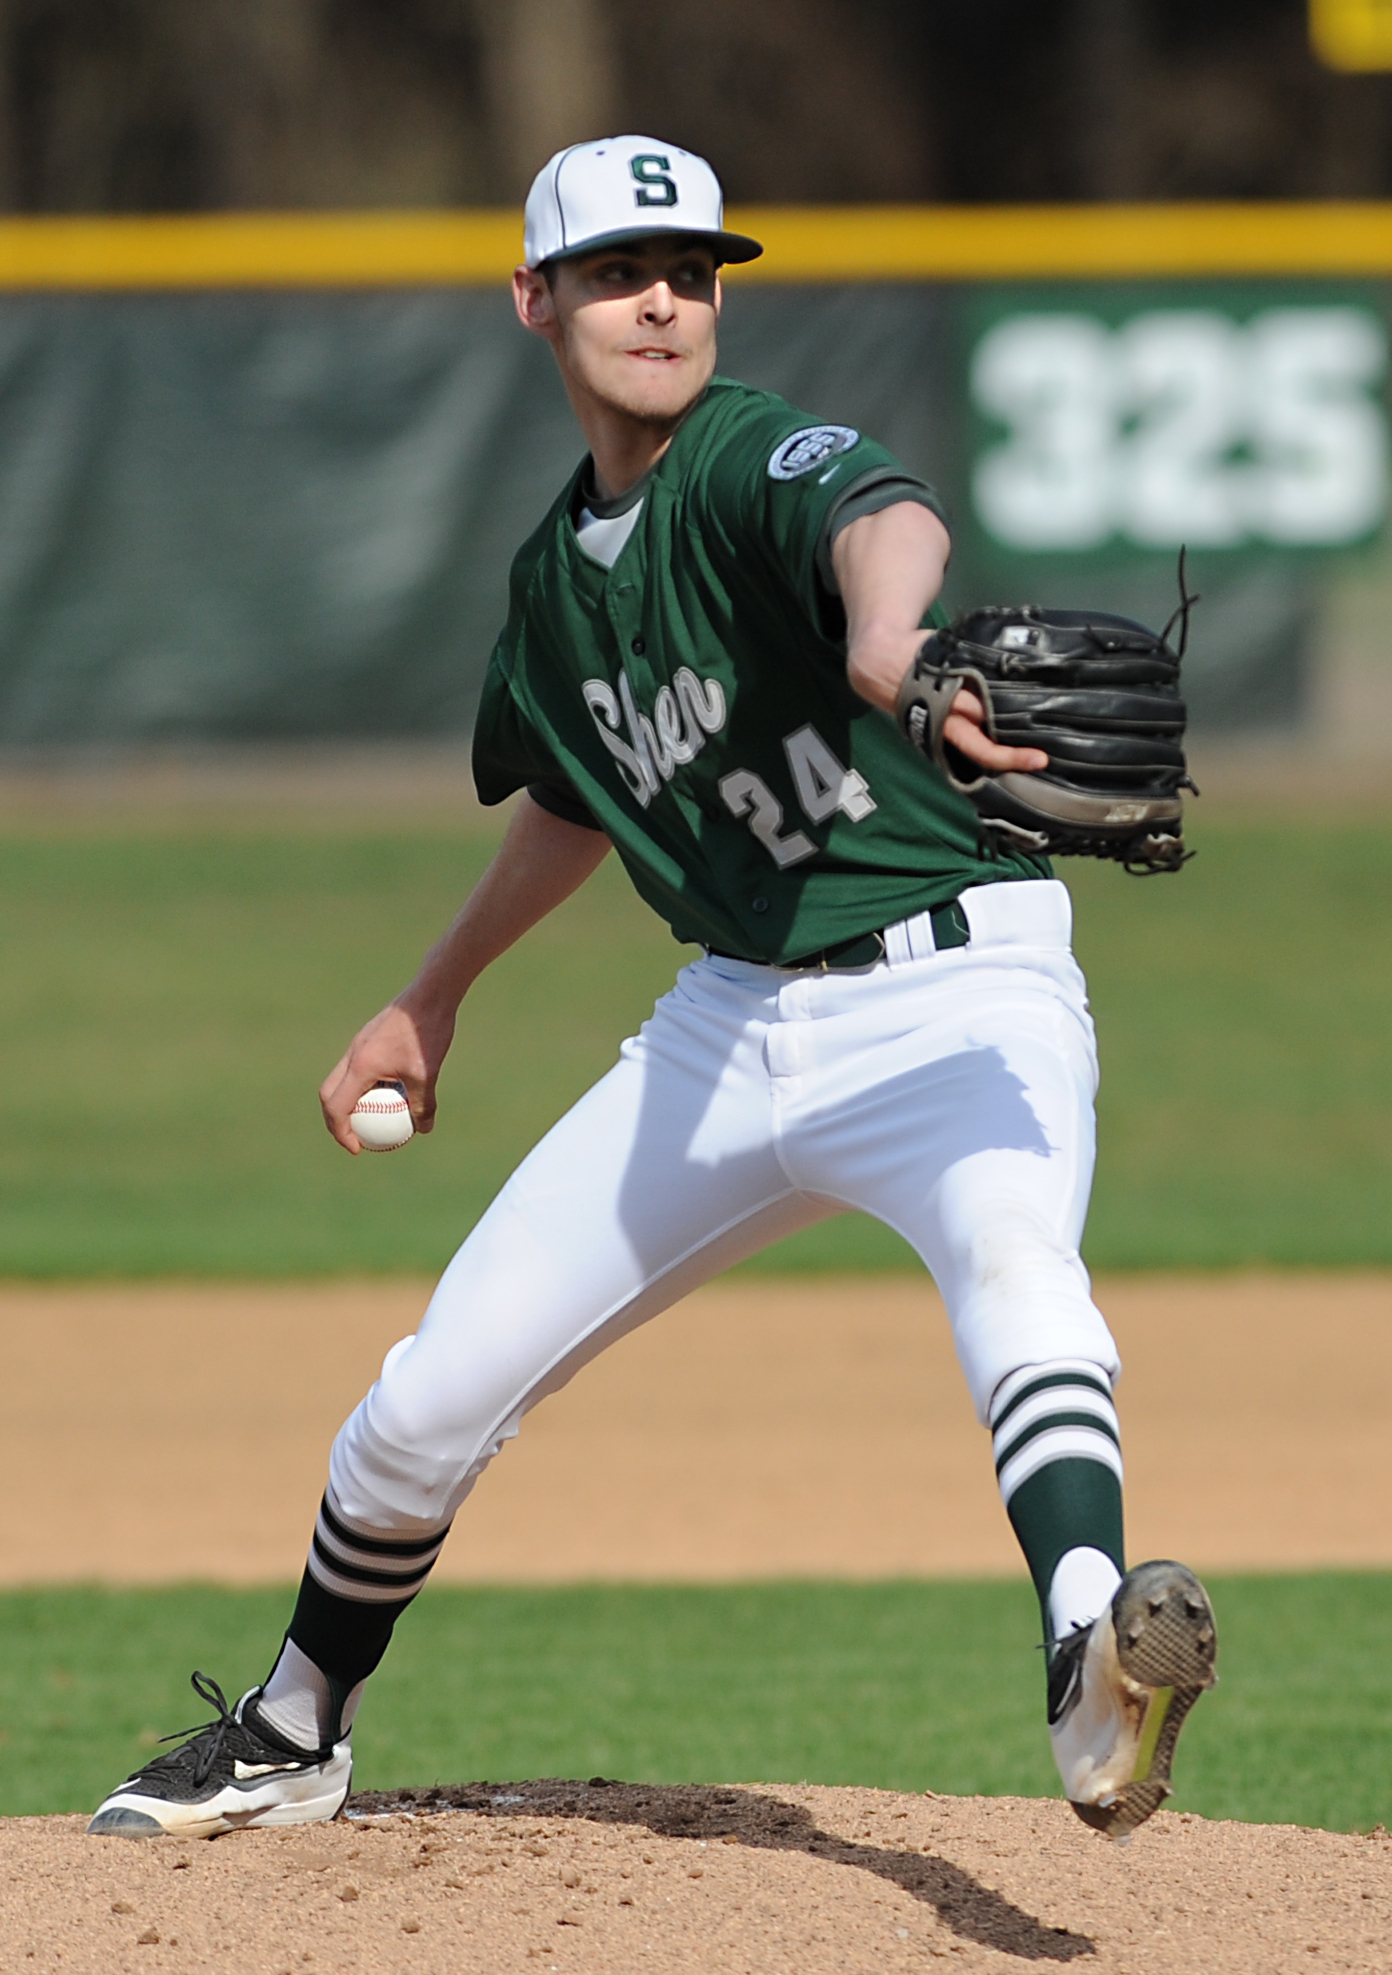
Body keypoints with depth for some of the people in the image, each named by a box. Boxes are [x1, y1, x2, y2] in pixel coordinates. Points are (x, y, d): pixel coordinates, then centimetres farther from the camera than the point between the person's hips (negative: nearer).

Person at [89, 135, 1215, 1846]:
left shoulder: (756, 466, -15)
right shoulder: (559, 567, 9)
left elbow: (883, 516, -41)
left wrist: (883, 640, -65)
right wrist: (435, 998, 36)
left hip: (954, 996, -7)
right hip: (735, 1020, 7)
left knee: (1011, 1252, -40)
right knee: (432, 1393, 9)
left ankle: (1093, 1667, -63)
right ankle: (292, 1740, 35)